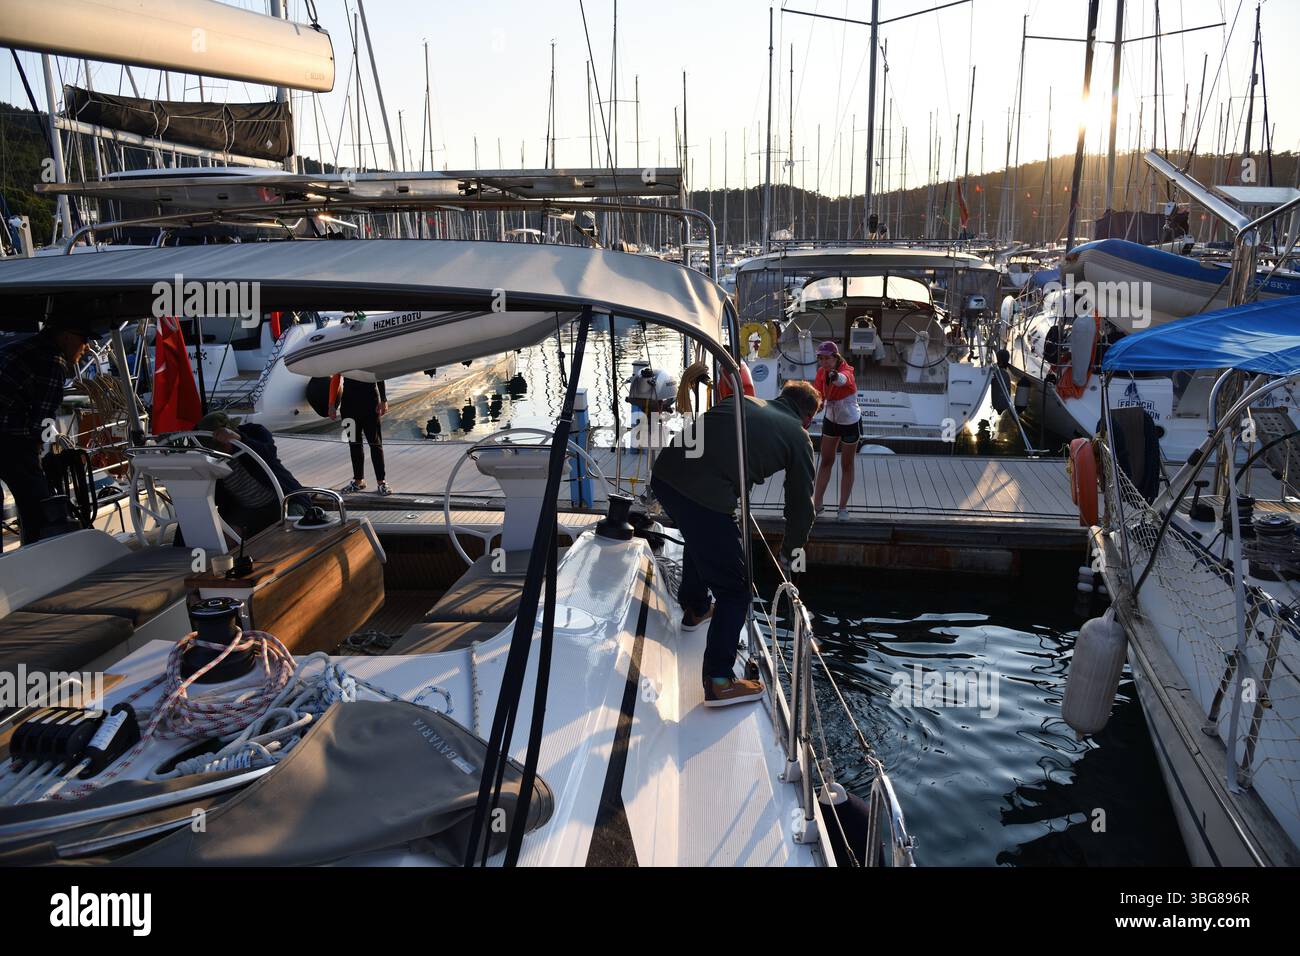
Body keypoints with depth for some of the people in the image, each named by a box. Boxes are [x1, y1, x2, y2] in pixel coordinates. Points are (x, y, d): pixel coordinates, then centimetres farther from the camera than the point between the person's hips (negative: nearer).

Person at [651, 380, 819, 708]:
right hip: (706, 498, -7)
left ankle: (696, 607, 56)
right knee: (734, 589, 6)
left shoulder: (743, 401, 25)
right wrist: (789, 553, 33)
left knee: (700, 538, 36)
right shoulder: (798, 436, 12)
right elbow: (801, 505, 15)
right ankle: (719, 681, 3)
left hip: (664, 473, 7)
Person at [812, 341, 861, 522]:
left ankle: (843, 507, 21)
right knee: (825, 461, 12)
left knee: (847, 465, 7)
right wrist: (818, 402, -31)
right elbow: (819, 395, -6)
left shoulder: (846, 371, -31)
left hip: (850, 423, -5)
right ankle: (817, 504, 21)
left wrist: (836, 377, -80)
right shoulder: (822, 372, -13)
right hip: (831, 420, 5)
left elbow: (843, 380, -56)